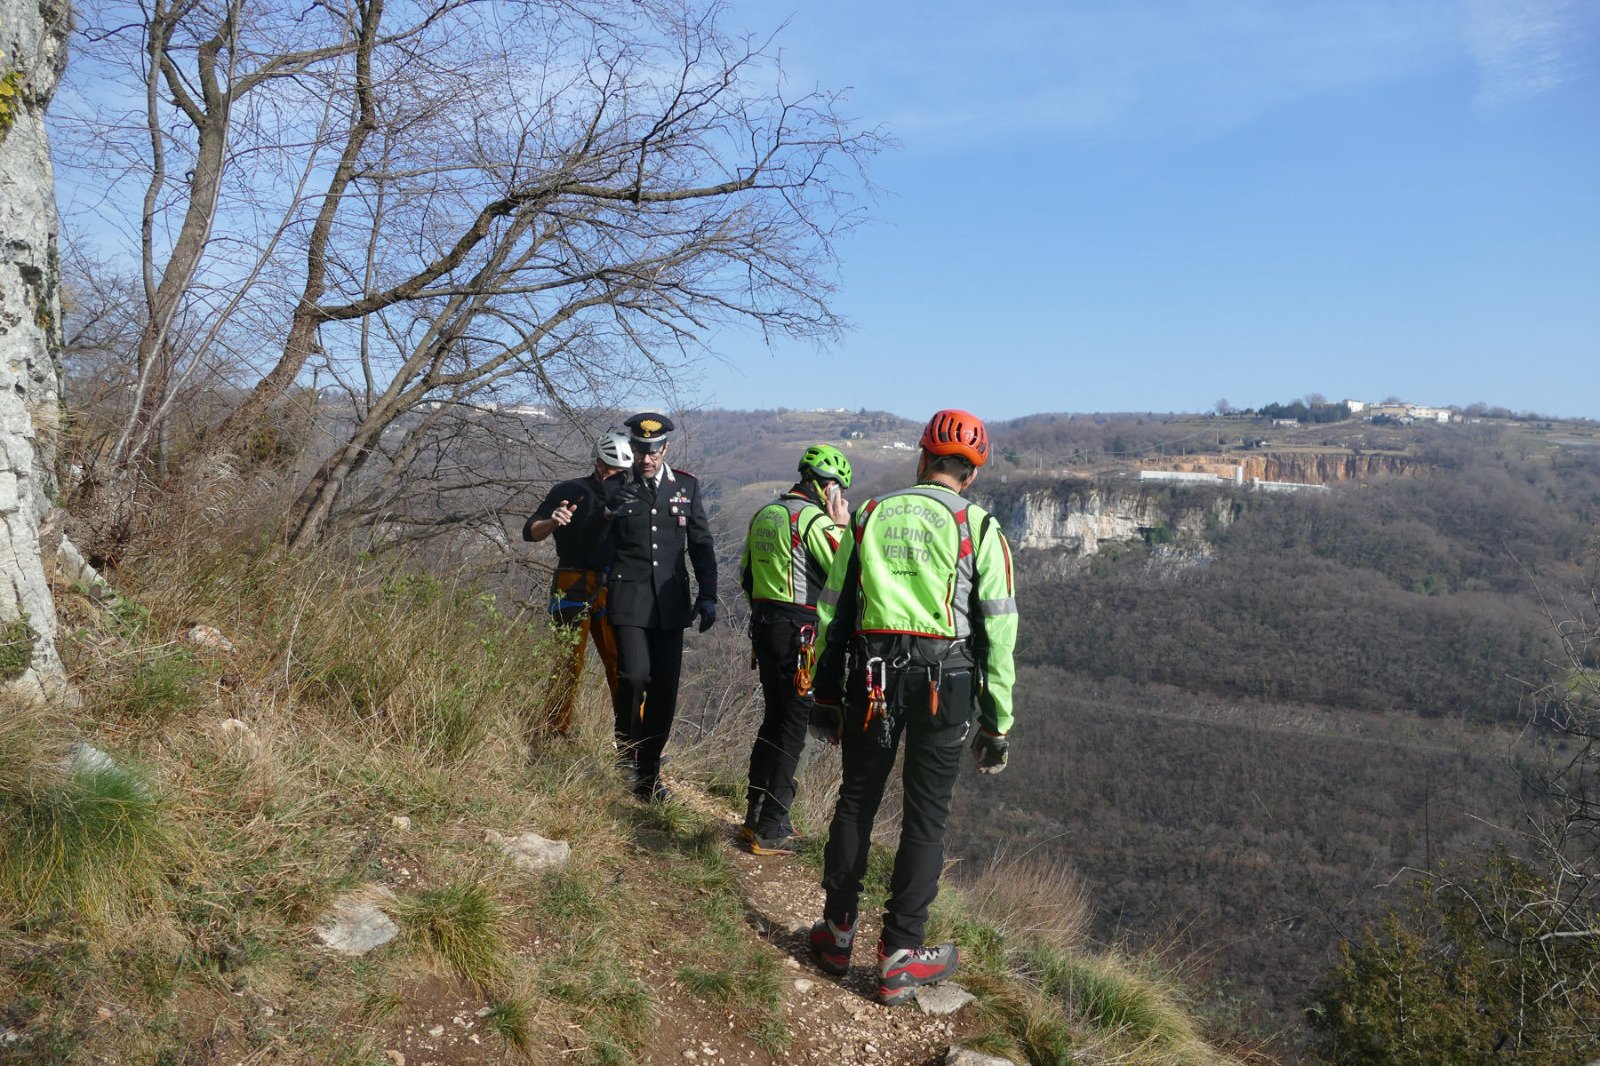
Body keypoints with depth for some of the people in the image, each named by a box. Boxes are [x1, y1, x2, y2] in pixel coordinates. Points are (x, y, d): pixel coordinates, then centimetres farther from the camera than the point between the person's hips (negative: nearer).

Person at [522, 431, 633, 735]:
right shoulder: (571, 491, 2)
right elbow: (530, 532, -1)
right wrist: (553, 521, -23)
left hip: (611, 590, 3)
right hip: (573, 587, -3)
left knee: (622, 664, -2)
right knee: (569, 663, -1)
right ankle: (557, 734, 10)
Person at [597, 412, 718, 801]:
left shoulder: (686, 487, 8)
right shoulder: (615, 489, 4)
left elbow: (701, 544, 11)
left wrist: (708, 595, 6)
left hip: (670, 603, 2)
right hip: (629, 598, -2)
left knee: (666, 689, 3)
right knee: (635, 676, -17)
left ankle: (648, 773, 17)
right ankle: (626, 750, 10)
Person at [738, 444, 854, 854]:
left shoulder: (763, 515, 12)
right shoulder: (814, 520, -15)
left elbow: (746, 575, 19)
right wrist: (841, 526, -5)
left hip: (764, 627, 9)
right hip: (801, 633, -8)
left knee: (774, 719, 18)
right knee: (794, 727, -2)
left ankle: (756, 814, 25)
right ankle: (770, 832, 1)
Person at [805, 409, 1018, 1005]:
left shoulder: (869, 516, 8)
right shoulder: (979, 529, 0)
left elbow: (832, 611, 9)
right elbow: (999, 633, -3)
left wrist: (824, 695, 16)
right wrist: (997, 725, 3)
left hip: (870, 676, 2)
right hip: (945, 681, -2)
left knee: (856, 801, 16)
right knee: (926, 815, 7)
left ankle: (837, 935, 27)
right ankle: (899, 957, 11)